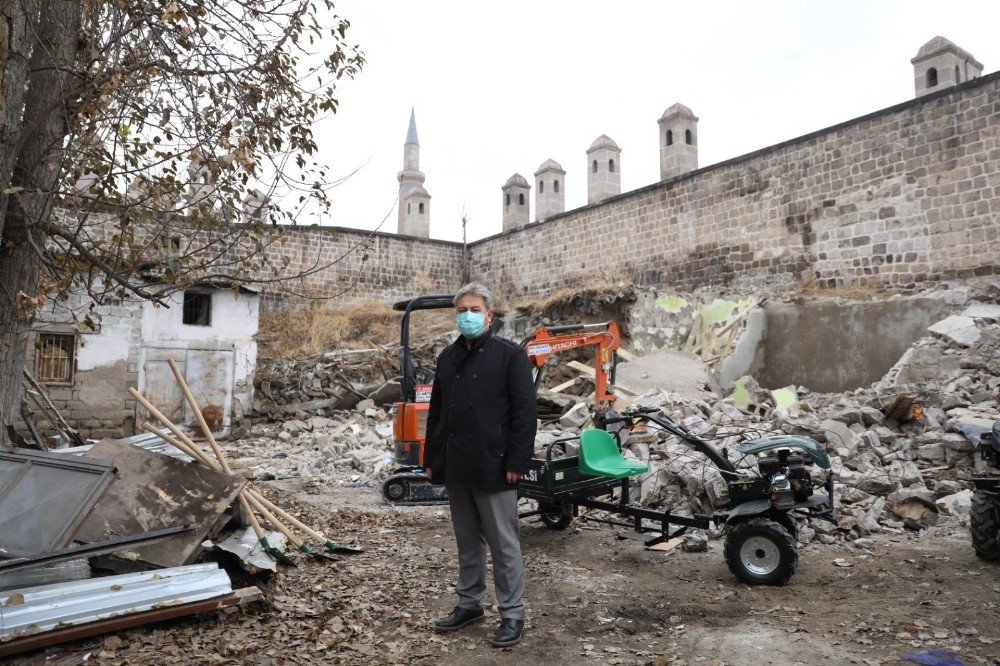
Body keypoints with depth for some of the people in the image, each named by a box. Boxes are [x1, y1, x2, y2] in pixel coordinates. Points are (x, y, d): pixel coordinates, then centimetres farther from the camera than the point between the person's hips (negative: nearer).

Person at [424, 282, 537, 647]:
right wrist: (433, 459, 13)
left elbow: (525, 412, -10)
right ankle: (469, 603, 33)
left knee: (503, 545, 3)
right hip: (455, 467, 6)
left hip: (493, 467, -6)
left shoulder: (510, 355, -6)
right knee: (467, 542, 18)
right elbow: (436, 412, 17)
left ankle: (512, 614, 16)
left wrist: (516, 462, -15)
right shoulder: (448, 358, 13)